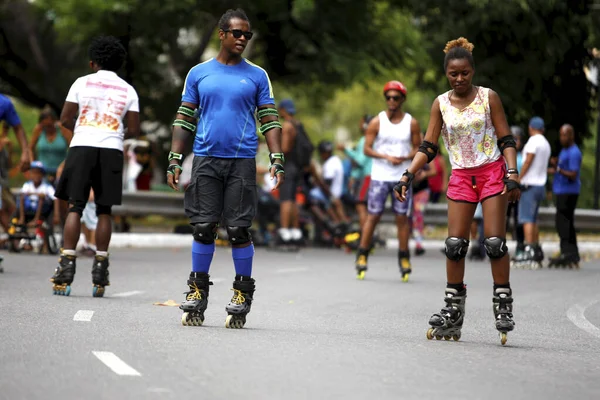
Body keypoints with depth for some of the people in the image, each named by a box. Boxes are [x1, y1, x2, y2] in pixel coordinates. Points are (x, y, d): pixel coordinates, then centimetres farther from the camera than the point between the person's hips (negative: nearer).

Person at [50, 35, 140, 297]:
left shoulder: (82, 83, 6)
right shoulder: (128, 90, 10)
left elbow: (65, 119, 4)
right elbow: (134, 130, 5)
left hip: (82, 147, -1)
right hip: (112, 149, 1)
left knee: (75, 207, 0)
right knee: (104, 210, 8)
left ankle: (67, 265, -10)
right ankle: (100, 270, 7)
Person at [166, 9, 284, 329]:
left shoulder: (257, 76, 8)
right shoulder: (199, 73, 10)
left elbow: (270, 121, 7)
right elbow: (184, 120, 12)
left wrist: (276, 160, -4)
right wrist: (174, 161, 4)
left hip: (242, 162, -1)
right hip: (205, 159, 1)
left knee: (238, 230, -3)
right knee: (203, 227, 0)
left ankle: (243, 293, 6)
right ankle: (197, 291, 8)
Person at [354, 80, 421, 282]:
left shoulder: (411, 123, 5)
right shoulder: (377, 122, 1)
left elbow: (417, 148, 7)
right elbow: (367, 149, -1)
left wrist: (405, 157, -13)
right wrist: (387, 157, -15)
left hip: (403, 177, 1)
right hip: (380, 176, -1)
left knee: (402, 217, 1)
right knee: (373, 215, -2)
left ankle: (404, 257, 8)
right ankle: (362, 255, 4)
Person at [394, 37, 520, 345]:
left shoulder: (488, 98, -3)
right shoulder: (441, 104, 4)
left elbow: (506, 140, -3)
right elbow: (428, 147, 5)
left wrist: (512, 175, -14)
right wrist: (407, 176, -6)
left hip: (492, 172, -3)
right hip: (461, 178, 3)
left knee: (494, 242, -10)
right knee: (455, 244, -2)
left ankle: (503, 305, -2)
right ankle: (453, 311, 5)